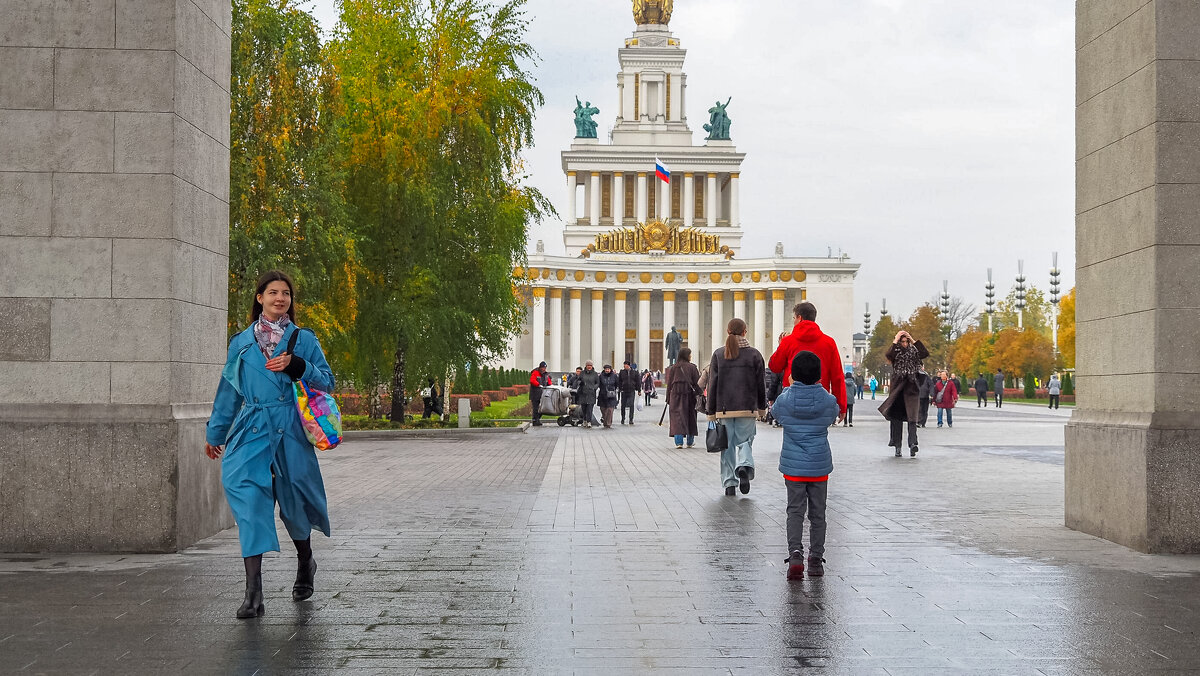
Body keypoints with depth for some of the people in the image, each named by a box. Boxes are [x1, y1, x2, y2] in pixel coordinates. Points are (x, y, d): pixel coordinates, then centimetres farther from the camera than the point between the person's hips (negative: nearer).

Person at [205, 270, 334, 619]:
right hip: (251, 431, 1)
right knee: (247, 495, -16)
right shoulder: (241, 342, 12)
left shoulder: (304, 340, 7)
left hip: (291, 431, 0)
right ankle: (253, 593, -18)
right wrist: (215, 433, 24)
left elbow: (327, 381, 4)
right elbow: (229, 390, 20)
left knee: (293, 499, 8)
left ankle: (305, 563, 41)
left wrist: (296, 365, -12)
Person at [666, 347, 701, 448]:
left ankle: (679, 442, -15)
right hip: (688, 395, -1)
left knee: (677, 417, -2)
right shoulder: (692, 367, -2)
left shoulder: (673, 368, 5)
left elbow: (669, 384, 6)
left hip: (675, 395, 1)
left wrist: (668, 399, 11)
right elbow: (696, 383, -4)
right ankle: (690, 442, 22)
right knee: (690, 417, 12)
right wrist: (698, 395, 2)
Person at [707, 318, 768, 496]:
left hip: (724, 408, 1)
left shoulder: (718, 354, 2)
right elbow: (761, 384, 3)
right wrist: (762, 407, 16)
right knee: (745, 441, 8)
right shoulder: (754, 355, -1)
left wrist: (711, 412, 5)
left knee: (728, 444, 9)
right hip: (747, 408, -1)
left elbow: (712, 384, 1)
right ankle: (744, 467, -21)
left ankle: (729, 483, 7)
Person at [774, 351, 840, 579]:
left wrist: (790, 387, 24)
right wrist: (819, 388, 23)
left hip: (793, 466, -1)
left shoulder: (785, 399, -9)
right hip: (820, 466, 1)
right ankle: (816, 559, 16)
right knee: (817, 513, 11)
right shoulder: (828, 400, -8)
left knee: (795, 511, 4)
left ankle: (795, 554, -16)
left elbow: (775, 412, 14)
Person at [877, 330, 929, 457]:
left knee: (912, 417, -14)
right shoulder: (895, 352, 6)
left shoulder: (913, 352, 11)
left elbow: (925, 353, -6)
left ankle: (912, 444, -27)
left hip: (912, 388, 0)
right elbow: (888, 356, -17)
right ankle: (897, 446, 9)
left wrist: (913, 341, -4)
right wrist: (895, 342, -10)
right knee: (897, 418, 3)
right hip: (897, 388, 0)